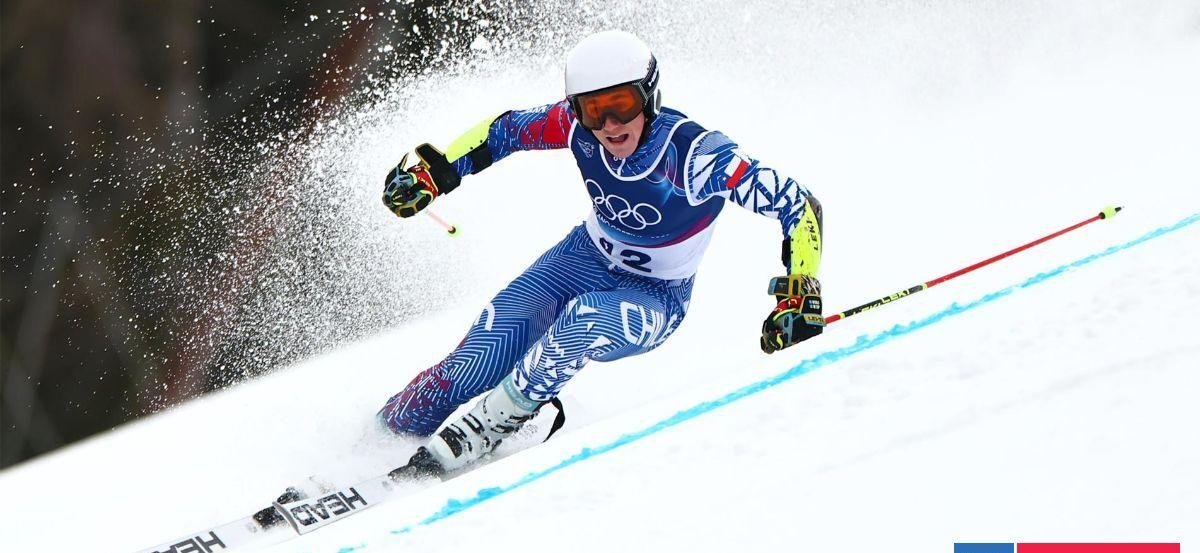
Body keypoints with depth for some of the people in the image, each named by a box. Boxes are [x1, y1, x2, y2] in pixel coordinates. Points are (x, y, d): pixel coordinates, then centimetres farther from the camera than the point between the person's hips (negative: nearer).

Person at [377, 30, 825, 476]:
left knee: (584, 324, -37)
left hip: (655, 297, -4)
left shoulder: (694, 155, -33)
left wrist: (799, 297, -40)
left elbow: (799, 205, -31)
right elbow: (505, 129, -1)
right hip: (587, 256, 4)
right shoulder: (579, 128, -21)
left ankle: (476, 435, -20)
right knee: (488, 350, -18)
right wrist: (433, 172, -6)